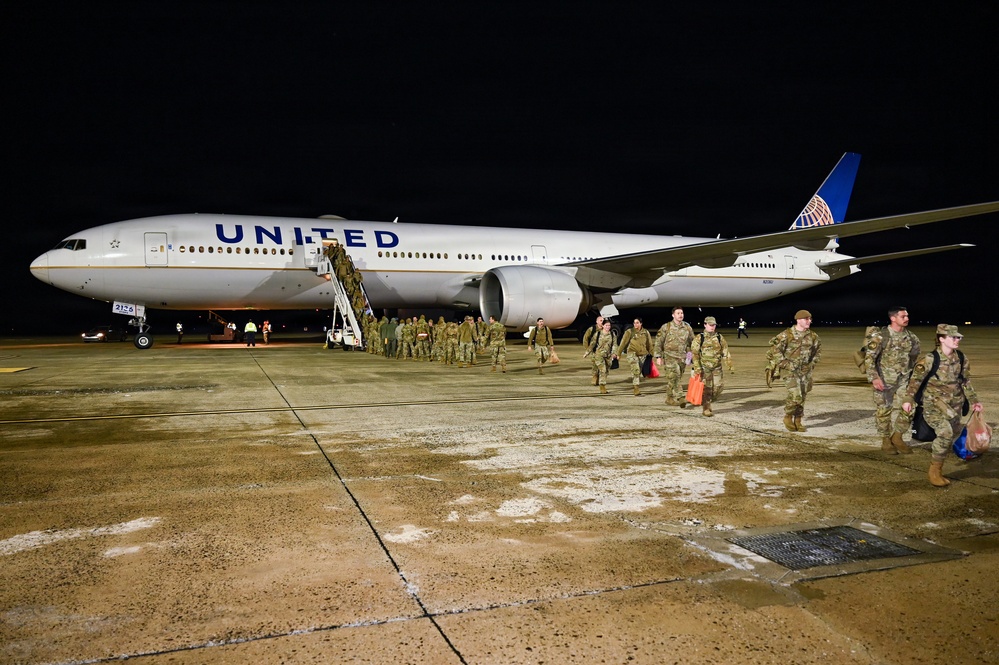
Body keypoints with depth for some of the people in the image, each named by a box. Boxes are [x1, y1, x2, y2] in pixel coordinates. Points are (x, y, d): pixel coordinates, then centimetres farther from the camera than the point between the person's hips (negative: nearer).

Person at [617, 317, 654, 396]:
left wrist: (651, 354, 16)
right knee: (636, 370, -19)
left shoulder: (646, 332, 7)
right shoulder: (629, 332, -3)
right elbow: (623, 343, 0)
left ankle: (634, 384, 33)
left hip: (642, 354, 4)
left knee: (639, 371, 12)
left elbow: (649, 344, 16)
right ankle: (636, 389, -20)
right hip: (632, 353, -4)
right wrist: (619, 353, 1)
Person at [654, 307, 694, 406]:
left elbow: (692, 342, 18)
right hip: (669, 356, -4)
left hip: (682, 357, 4)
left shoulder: (687, 327, 7)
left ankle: (670, 398, 21)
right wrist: (658, 356, -4)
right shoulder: (666, 327, -2)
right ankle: (680, 397, -18)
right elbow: (658, 342, 1)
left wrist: (689, 354, 10)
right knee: (674, 376, -17)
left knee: (676, 378, 8)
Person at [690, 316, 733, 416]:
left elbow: (725, 352, 8)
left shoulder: (719, 337, 7)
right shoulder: (699, 338, -4)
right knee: (706, 389, -3)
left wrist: (729, 364, 0)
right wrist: (697, 367, -15)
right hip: (704, 368, -3)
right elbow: (694, 353, -8)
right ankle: (706, 408, 9)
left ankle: (709, 401, 26)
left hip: (717, 368, 4)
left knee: (719, 387, 0)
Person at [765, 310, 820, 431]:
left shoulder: (812, 336, 3)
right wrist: (786, 365, -14)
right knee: (795, 396, -15)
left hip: (805, 371, 5)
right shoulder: (787, 335, -13)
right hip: (789, 370, -5)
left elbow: (818, 350, 19)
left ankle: (797, 422, 23)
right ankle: (788, 417, 9)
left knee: (802, 397, 9)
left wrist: (812, 364, 9)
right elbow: (775, 350, -12)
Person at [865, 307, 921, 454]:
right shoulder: (881, 336, -14)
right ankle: (886, 441, 20)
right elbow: (869, 357, -16)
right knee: (883, 410, 4)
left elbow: (915, 354, 20)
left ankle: (897, 437, 18)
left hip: (904, 379, 5)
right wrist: (874, 378, -23)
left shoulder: (911, 336, 3)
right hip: (884, 380, -4)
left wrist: (913, 372, 19)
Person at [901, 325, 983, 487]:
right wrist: (908, 399, -16)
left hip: (955, 404, 6)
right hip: (934, 403, -6)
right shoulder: (930, 359, -13)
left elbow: (966, 382, 15)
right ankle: (935, 471, -6)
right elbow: (915, 379, -9)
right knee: (946, 432, -21)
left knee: (954, 433, 7)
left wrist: (973, 400, 12)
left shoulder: (962, 359, 3)